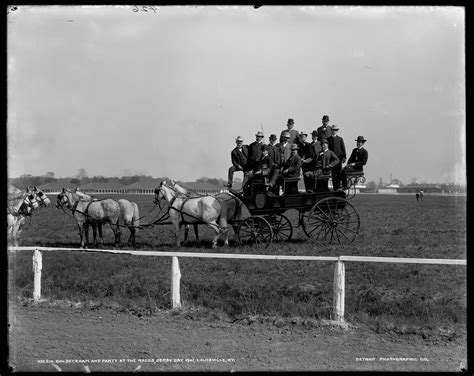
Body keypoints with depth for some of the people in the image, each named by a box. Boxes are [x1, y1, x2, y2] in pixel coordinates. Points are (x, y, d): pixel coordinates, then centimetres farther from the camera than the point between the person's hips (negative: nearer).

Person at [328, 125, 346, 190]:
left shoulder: (340, 139, 5)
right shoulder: (328, 139, 9)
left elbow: (343, 148, 4)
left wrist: (344, 157, -2)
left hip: (339, 157, -2)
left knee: (339, 172, -5)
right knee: (333, 173, 1)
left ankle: (338, 186, -3)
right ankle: (334, 187, 3)